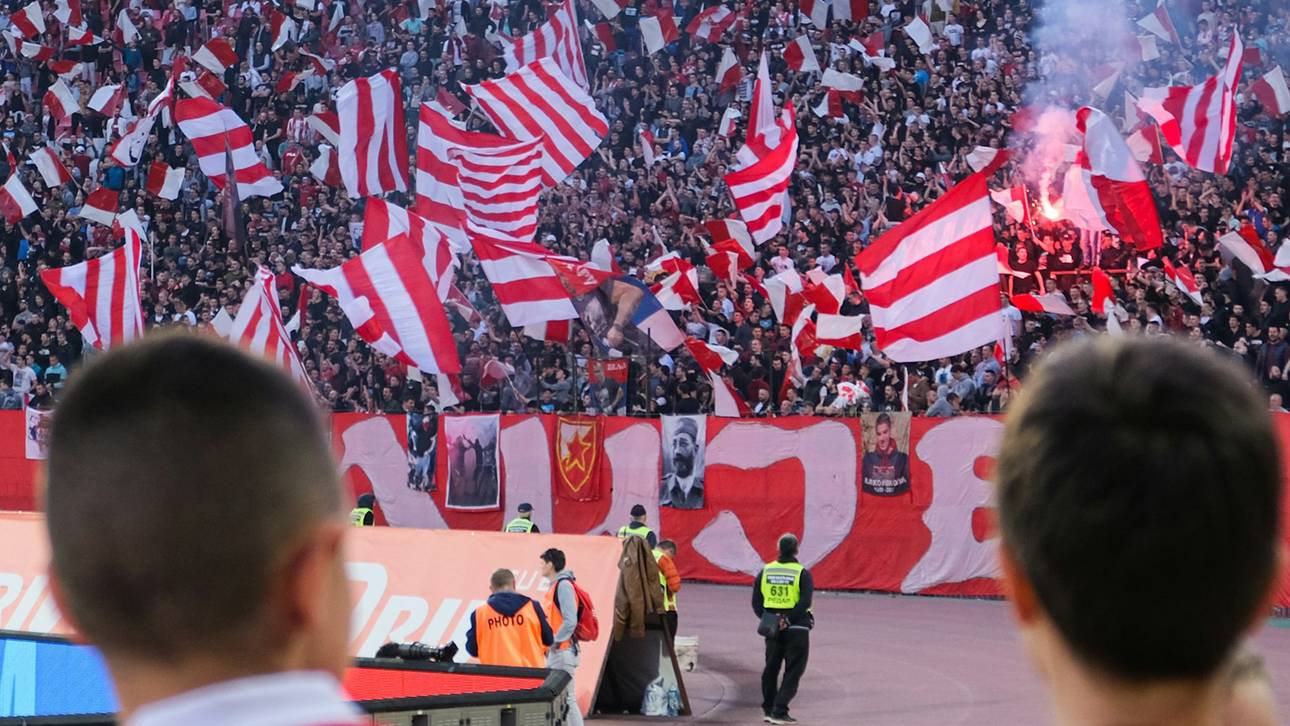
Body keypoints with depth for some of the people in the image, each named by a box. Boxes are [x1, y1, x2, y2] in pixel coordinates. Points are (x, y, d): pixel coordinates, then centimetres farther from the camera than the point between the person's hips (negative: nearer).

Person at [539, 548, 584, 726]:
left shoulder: (563, 585, -14)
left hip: (562, 651, -10)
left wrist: (554, 642, -16)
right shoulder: (556, 585, 15)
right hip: (554, 653, 10)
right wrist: (550, 645, 12)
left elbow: (570, 621, -21)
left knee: (567, 699, -9)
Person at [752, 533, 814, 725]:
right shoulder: (802, 573, -9)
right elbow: (805, 602, -20)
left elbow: (756, 602, 2)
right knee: (793, 671, 2)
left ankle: (768, 709, 24)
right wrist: (788, 620, -18)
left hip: (772, 628, 4)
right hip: (796, 628, -4)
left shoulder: (765, 571, 4)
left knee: (771, 668, 18)